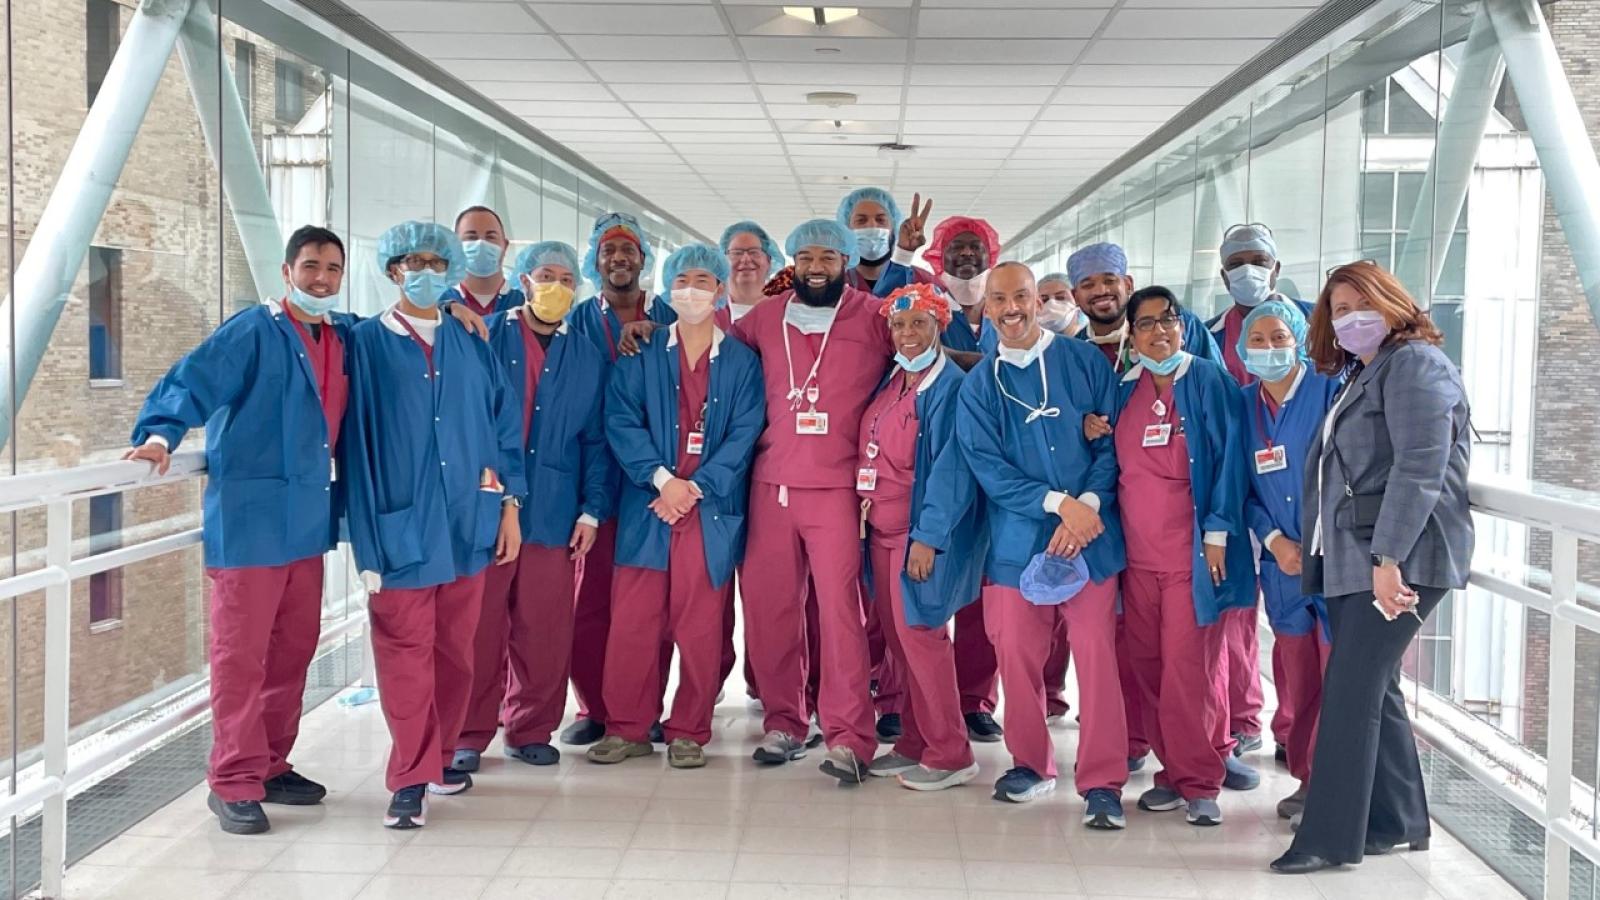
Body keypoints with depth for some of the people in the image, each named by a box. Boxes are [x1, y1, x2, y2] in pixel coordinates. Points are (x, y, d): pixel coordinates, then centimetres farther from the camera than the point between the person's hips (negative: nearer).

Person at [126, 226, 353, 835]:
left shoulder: (346, 334, 11)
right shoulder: (253, 332, -8)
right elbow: (192, 381, -17)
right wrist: (161, 433, -34)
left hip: (308, 517, 7)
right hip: (250, 518, -7)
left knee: (294, 647, 13)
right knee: (241, 652, -2)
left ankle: (271, 766, 26)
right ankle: (234, 783, 6)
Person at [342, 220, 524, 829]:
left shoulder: (470, 345, 9)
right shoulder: (367, 344, 0)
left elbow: (503, 424, 11)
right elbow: (358, 437, -3)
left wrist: (510, 504, 5)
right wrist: (367, 537, -8)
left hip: (467, 520, 4)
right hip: (401, 522, -3)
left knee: (455, 646, 11)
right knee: (405, 649, -3)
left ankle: (442, 755, 25)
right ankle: (411, 777, 2)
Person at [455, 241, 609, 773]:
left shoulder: (587, 358, 11)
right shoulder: (487, 338, 4)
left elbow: (595, 439, 11)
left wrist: (591, 509, 3)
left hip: (553, 511, 2)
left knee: (545, 629, 4)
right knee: (479, 626, 1)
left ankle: (531, 730, 18)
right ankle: (469, 735, 12)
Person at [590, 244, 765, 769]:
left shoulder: (741, 362, 8)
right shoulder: (640, 357, 9)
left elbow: (743, 435, 0)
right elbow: (621, 421, 0)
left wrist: (695, 488, -11)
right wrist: (660, 478, -13)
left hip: (712, 510, 0)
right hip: (646, 507, 1)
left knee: (701, 627, 1)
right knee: (632, 623, 0)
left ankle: (689, 733, 13)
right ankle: (628, 728, 12)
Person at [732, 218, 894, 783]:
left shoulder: (874, 318, 3)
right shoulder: (765, 318, 13)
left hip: (837, 487, -4)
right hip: (771, 485, 4)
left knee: (840, 608, -9)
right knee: (767, 607, 5)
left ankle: (848, 737, -4)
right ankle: (783, 723, 17)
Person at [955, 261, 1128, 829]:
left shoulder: (1083, 362, 5)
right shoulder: (979, 385, 6)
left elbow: (1112, 444, 2)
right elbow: (988, 468, -2)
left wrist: (1087, 506, -13)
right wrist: (1058, 502, -14)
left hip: (1091, 535, -1)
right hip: (1018, 539, 2)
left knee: (1097, 653, -6)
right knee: (1016, 654, 4)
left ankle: (1102, 783, 1)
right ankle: (1031, 763, 24)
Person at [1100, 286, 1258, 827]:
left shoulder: (1208, 382, 0)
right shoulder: (1124, 390, 13)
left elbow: (1229, 458, -5)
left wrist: (1217, 533, -11)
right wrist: (1092, 433, 0)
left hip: (1190, 550, -5)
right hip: (1136, 549, 5)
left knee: (1188, 665, -7)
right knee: (1147, 666, 6)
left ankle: (1200, 782, 3)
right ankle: (1176, 770, 17)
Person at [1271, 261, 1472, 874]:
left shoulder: (1416, 364, -9)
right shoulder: (1362, 374, 21)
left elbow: (1420, 467, -20)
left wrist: (1388, 557, -25)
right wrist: (1313, 551, 19)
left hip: (1397, 559, -9)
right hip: (1353, 558, 9)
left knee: (1351, 691, -10)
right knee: (1374, 688, 12)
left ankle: (1330, 838, -5)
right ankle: (1397, 822, 22)